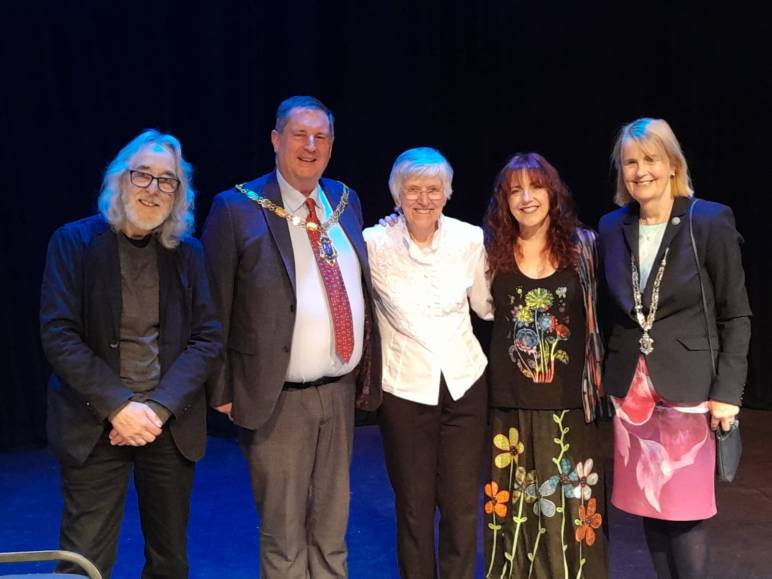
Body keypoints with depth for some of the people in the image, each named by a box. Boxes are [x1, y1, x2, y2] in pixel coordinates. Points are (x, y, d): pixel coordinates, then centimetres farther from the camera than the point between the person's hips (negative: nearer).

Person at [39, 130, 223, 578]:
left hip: (172, 424, 3)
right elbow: (58, 335, -9)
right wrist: (118, 406, -16)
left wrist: (159, 407, -12)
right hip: (95, 425, -2)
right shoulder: (75, 241, -4)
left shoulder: (188, 252, 3)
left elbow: (208, 339, 0)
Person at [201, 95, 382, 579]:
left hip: (341, 392, 5)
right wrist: (223, 391, -8)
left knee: (331, 530, 19)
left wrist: (369, 370, 9)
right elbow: (215, 312, -7)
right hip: (278, 398, -5)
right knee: (285, 536, 9)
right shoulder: (237, 209, -9)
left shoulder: (346, 201, 8)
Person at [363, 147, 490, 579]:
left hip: (464, 383, 2)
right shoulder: (375, 243, -11)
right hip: (404, 389, -2)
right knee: (414, 506, 10)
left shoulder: (470, 239, -4)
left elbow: (486, 305, 9)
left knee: (463, 504, 10)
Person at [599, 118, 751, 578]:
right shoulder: (612, 228, 4)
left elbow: (736, 315, -6)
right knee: (647, 506, 12)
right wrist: (604, 377, 7)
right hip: (631, 388, 4)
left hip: (688, 388, -4)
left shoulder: (710, 221, -8)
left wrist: (728, 391, -10)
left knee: (686, 511, 2)